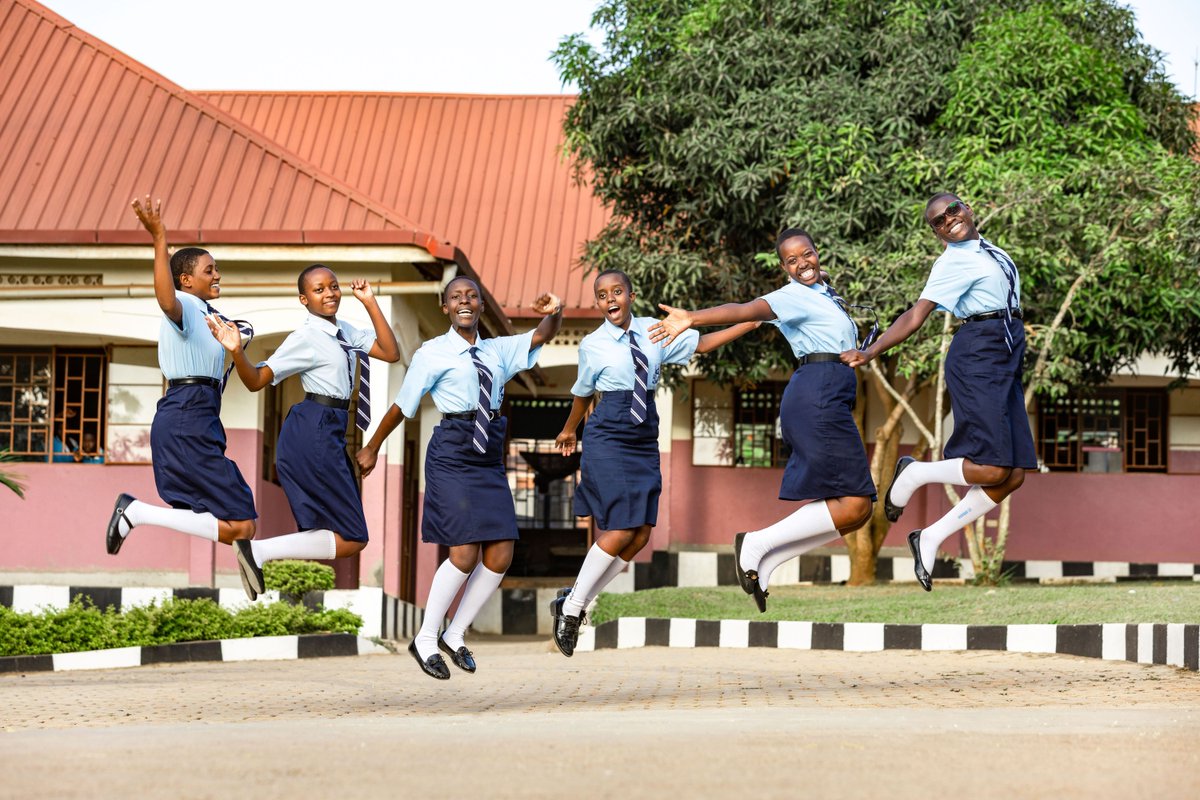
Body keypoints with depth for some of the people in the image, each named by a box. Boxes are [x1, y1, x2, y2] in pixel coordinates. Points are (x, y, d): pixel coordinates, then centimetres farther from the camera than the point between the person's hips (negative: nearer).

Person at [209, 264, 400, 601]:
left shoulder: (346, 332, 10)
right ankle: (257, 552, -9)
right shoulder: (306, 337, -11)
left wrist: (371, 303, 1)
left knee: (327, 530, 17)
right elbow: (256, 380, -11)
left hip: (329, 435, 9)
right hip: (313, 433, -9)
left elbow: (391, 353, 2)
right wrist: (237, 352, -31)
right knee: (352, 539, -7)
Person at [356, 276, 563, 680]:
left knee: (500, 555, 1)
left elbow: (541, 335, 2)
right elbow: (403, 405, 5)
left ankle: (455, 634, 17)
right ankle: (426, 639, 6)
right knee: (465, 553, -11)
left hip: (490, 457, 6)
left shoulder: (498, 351, 13)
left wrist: (554, 313, -20)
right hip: (452, 454, -6)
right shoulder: (433, 354, 0)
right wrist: (372, 448, 11)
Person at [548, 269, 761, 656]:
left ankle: (576, 604, 15)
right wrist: (569, 431, 26)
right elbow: (583, 393, 12)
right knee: (620, 530, -12)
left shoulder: (652, 331, 5)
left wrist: (752, 321, 1)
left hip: (644, 442, 5)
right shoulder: (593, 345, -3)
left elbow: (701, 343, 7)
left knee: (641, 535, 2)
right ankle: (571, 608, 3)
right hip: (607, 441, -5)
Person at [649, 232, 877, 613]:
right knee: (854, 505, -14)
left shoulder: (824, 293, 20)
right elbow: (745, 310, -24)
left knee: (853, 510, 6)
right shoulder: (793, 297, -7)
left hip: (832, 400, 10)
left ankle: (763, 561, 3)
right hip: (817, 398, -10)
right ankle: (757, 543, -10)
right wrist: (693, 318, -38)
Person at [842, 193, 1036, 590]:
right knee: (991, 469, -19)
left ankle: (931, 538, 9)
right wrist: (869, 354, -25)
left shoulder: (985, 250, 17)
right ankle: (913, 473, 5)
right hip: (977, 358, -8)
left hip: (1006, 362, 8)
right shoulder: (953, 261, -7)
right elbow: (915, 318, -15)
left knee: (1013, 477, 2)